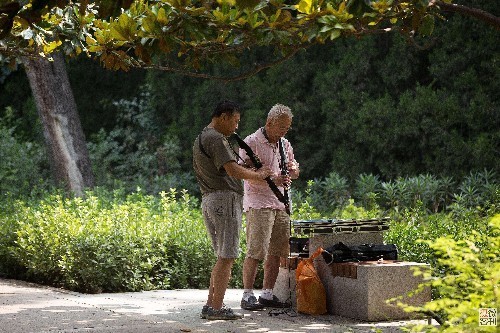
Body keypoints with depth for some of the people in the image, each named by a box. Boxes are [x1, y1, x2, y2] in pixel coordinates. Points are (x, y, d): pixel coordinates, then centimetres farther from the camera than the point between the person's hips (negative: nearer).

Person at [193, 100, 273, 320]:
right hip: (225, 199, -10)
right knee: (226, 257, -8)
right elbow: (233, 170, -20)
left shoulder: (200, 139, 21)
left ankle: (210, 305, 12)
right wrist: (258, 175, -6)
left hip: (208, 201, 10)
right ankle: (216, 308, -9)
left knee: (223, 257, 14)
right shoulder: (216, 139, -12)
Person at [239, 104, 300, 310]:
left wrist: (293, 170, 0)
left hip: (280, 204, 7)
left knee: (276, 252, 6)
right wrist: (272, 179, -25)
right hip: (258, 203, -7)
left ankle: (267, 294, 13)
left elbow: (294, 172, 25)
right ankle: (247, 296, -6)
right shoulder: (251, 143, -5)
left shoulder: (284, 144, 17)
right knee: (255, 252, -11)